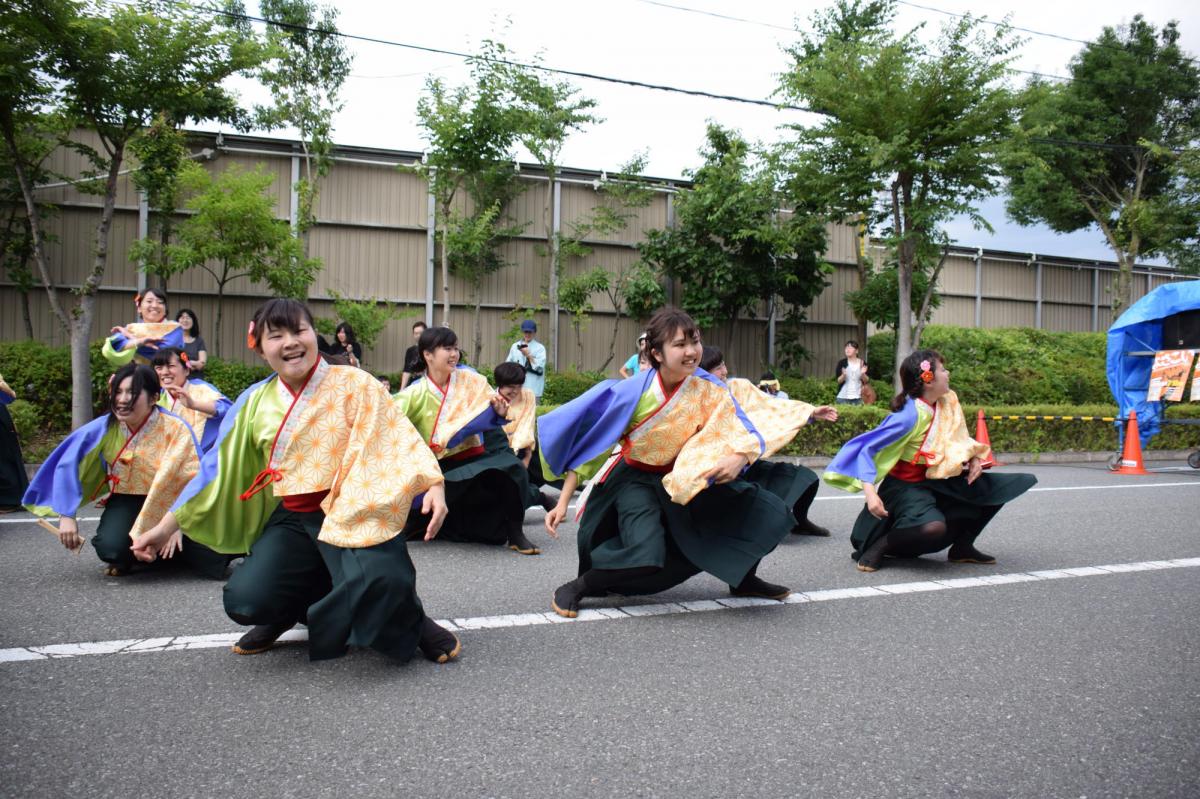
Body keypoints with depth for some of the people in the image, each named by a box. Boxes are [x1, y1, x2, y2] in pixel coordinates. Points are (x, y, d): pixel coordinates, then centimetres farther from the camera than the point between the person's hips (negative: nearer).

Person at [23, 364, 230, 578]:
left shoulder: (175, 429, -19)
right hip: (127, 500, 2)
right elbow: (68, 466, -7)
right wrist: (66, 516, -11)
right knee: (111, 547, -30)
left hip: (170, 503, -1)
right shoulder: (104, 428, -13)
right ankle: (125, 558, 6)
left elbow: (191, 481, -17)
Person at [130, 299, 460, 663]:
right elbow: (218, 467, 12)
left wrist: (432, 485, -30)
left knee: (378, 584, -32)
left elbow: (398, 440, -13)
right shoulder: (255, 403, 6)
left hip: (350, 512, -4)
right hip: (293, 519, 4)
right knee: (245, 601, -17)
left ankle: (409, 622, 4)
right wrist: (166, 525, 13)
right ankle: (290, 610, 19)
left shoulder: (354, 384, -6)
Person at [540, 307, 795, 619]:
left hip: (683, 478, 4)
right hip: (634, 479, -4)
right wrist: (563, 502, -15)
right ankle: (578, 586, -8)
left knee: (771, 514, -6)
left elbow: (748, 435, -13)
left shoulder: (709, 389, -14)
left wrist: (739, 457, -37)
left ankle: (742, 578, 20)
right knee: (648, 557, -33)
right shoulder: (633, 392, -23)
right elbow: (588, 444, -15)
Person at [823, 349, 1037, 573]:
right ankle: (878, 546, -12)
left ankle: (962, 546, 13)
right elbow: (866, 449, -27)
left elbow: (960, 441, 17)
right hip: (905, 485, -8)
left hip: (938, 481, 8)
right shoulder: (911, 415, -24)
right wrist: (870, 493, -36)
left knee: (996, 487, 4)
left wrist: (975, 458, -2)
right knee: (933, 527, -37)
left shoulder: (948, 401, -1)